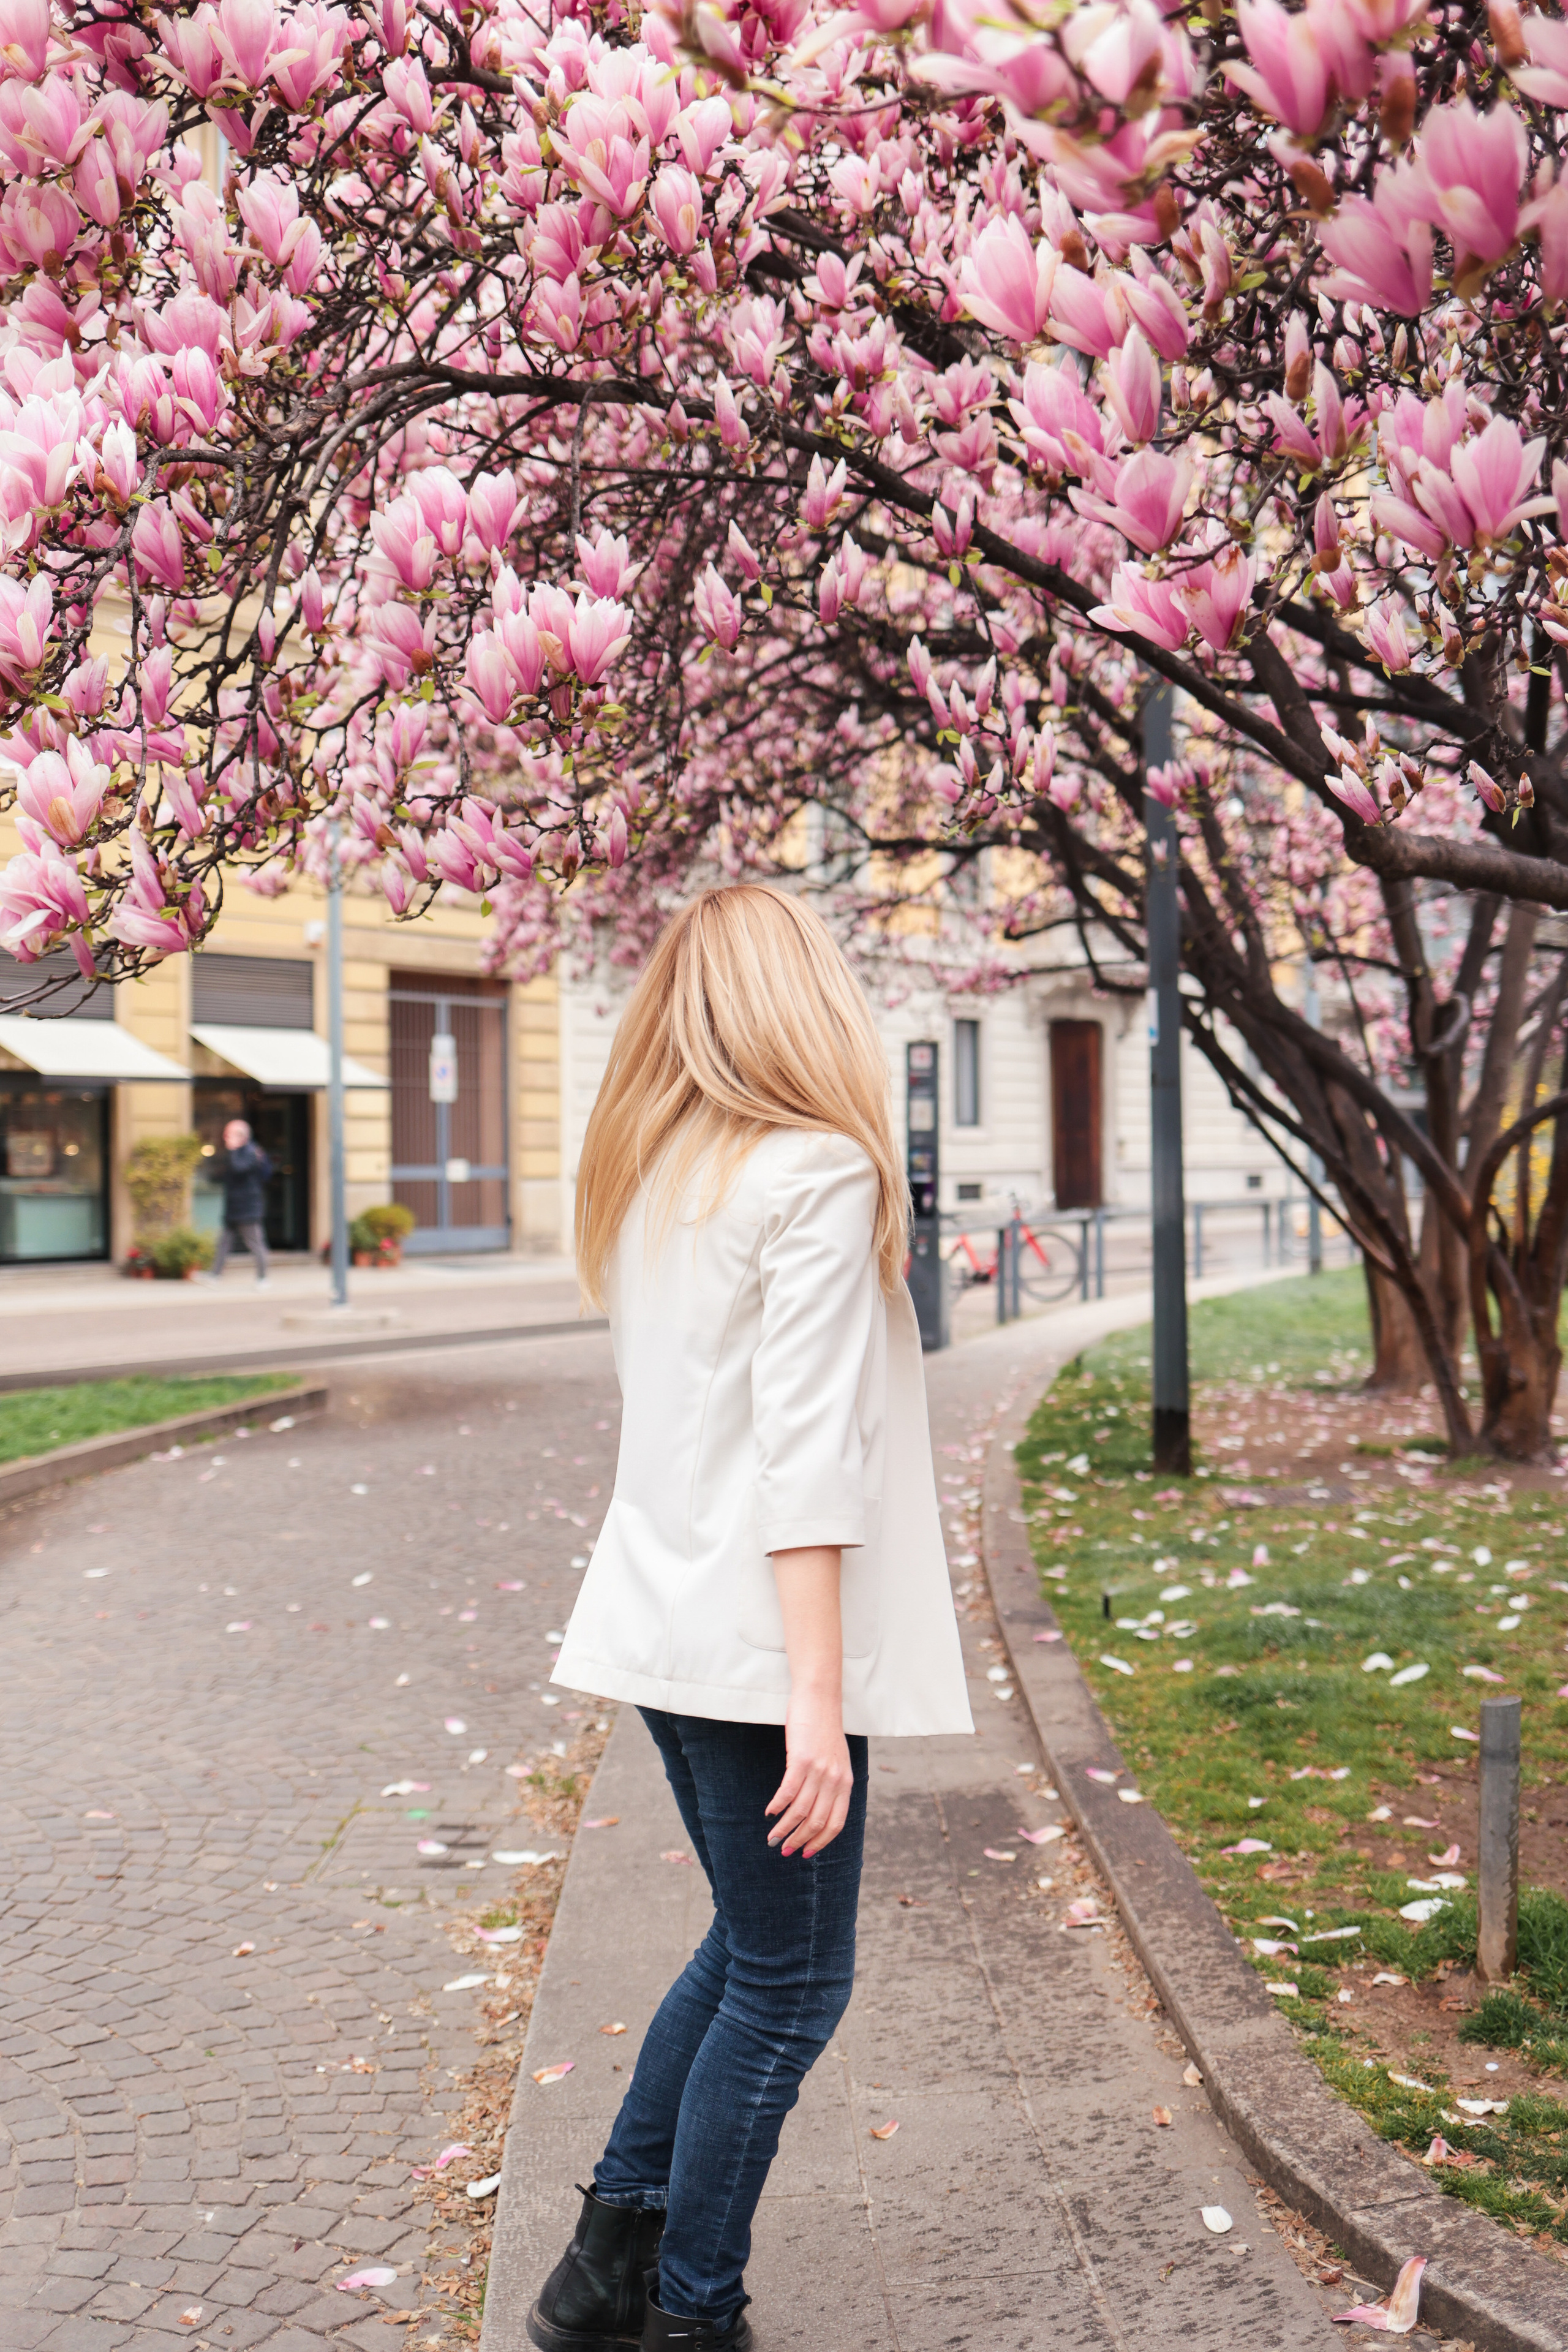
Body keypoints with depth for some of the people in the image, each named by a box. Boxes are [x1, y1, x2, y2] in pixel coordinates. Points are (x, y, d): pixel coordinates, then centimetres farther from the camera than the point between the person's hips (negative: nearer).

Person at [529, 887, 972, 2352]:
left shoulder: (648, 1174, 10)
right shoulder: (818, 1173, -14)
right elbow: (808, 1451, -20)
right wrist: (819, 1701, -19)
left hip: (670, 1618, 8)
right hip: (757, 1638, -8)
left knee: (748, 1943, 22)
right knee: (789, 1985, 8)